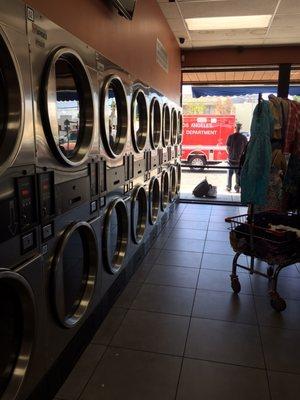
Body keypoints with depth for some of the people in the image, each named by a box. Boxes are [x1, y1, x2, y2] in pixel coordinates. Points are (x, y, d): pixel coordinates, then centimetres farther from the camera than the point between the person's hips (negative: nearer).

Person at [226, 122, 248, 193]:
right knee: (238, 174, 10)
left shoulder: (231, 136, -8)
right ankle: (237, 188, 12)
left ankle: (229, 187, 16)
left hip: (231, 158, -1)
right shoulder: (244, 138, -4)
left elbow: (228, 148, -5)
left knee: (230, 174, 12)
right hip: (240, 159, 1)